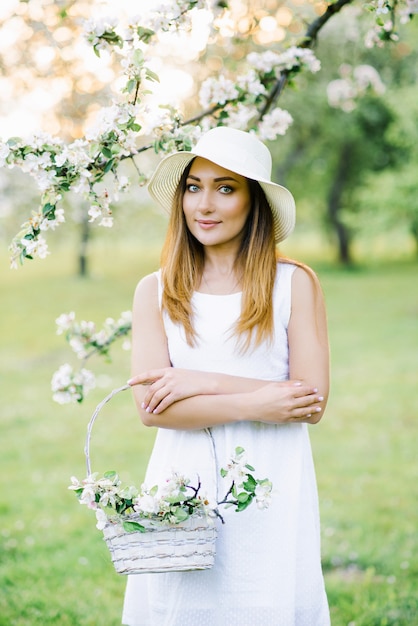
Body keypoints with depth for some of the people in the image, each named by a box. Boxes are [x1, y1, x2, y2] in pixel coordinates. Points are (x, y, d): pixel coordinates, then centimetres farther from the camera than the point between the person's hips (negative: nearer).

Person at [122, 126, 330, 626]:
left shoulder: (295, 284, 0)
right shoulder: (155, 291, 5)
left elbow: (313, 400, -6)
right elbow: (151, 406, -5)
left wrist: (204, 382, -10)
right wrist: (253, 404, -14)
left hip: (270, 488, -1)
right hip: (183, 486, 1)